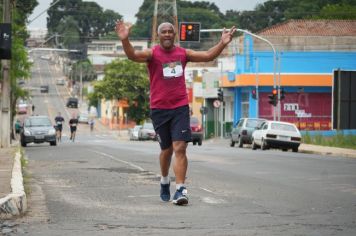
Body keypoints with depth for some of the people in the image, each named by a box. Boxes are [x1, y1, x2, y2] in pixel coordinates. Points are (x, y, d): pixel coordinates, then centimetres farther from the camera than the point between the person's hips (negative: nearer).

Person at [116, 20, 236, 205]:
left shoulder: (183, 53, 7)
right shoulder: (152, 54, -4)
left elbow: (208, 56, 9)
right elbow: (133, 55, -22)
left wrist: (222, 43, -6)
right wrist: (125, 40, -41)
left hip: (180, 107, 1)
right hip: (159, 108, -1)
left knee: (180, 148, -11)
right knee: (167, 149, 11)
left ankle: (180, 190, -15)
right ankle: (164, 182, 37)